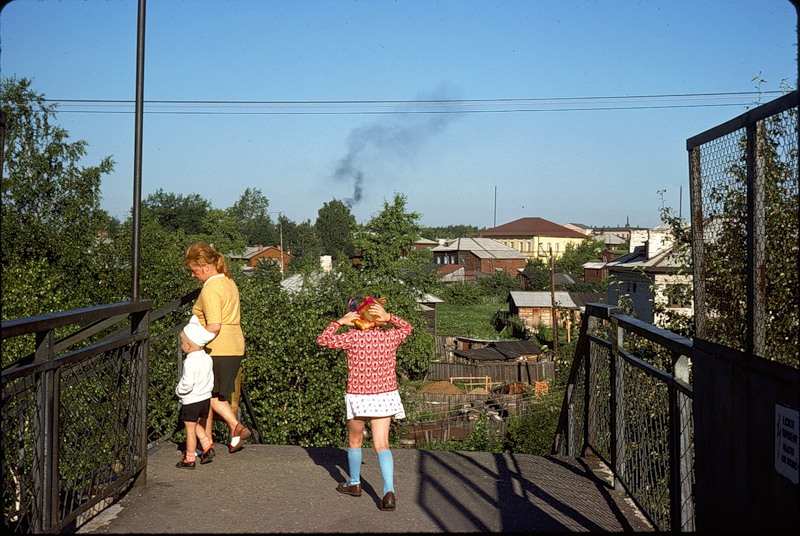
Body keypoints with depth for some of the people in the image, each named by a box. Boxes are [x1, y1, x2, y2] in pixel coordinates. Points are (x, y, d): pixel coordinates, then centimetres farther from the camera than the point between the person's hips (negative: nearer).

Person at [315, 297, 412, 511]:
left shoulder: (353, 337, -13)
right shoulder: (391, 336, -2)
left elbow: (322, 340, -6)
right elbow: (407, 328, 20)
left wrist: (339, 322, -1)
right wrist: (389, 317, 6)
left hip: (358, 397, -3)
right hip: (385, 397, 3)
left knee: (354, 441, 18)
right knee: (381, 445, 3)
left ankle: (354, 484, 34)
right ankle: (389, 491, -12)